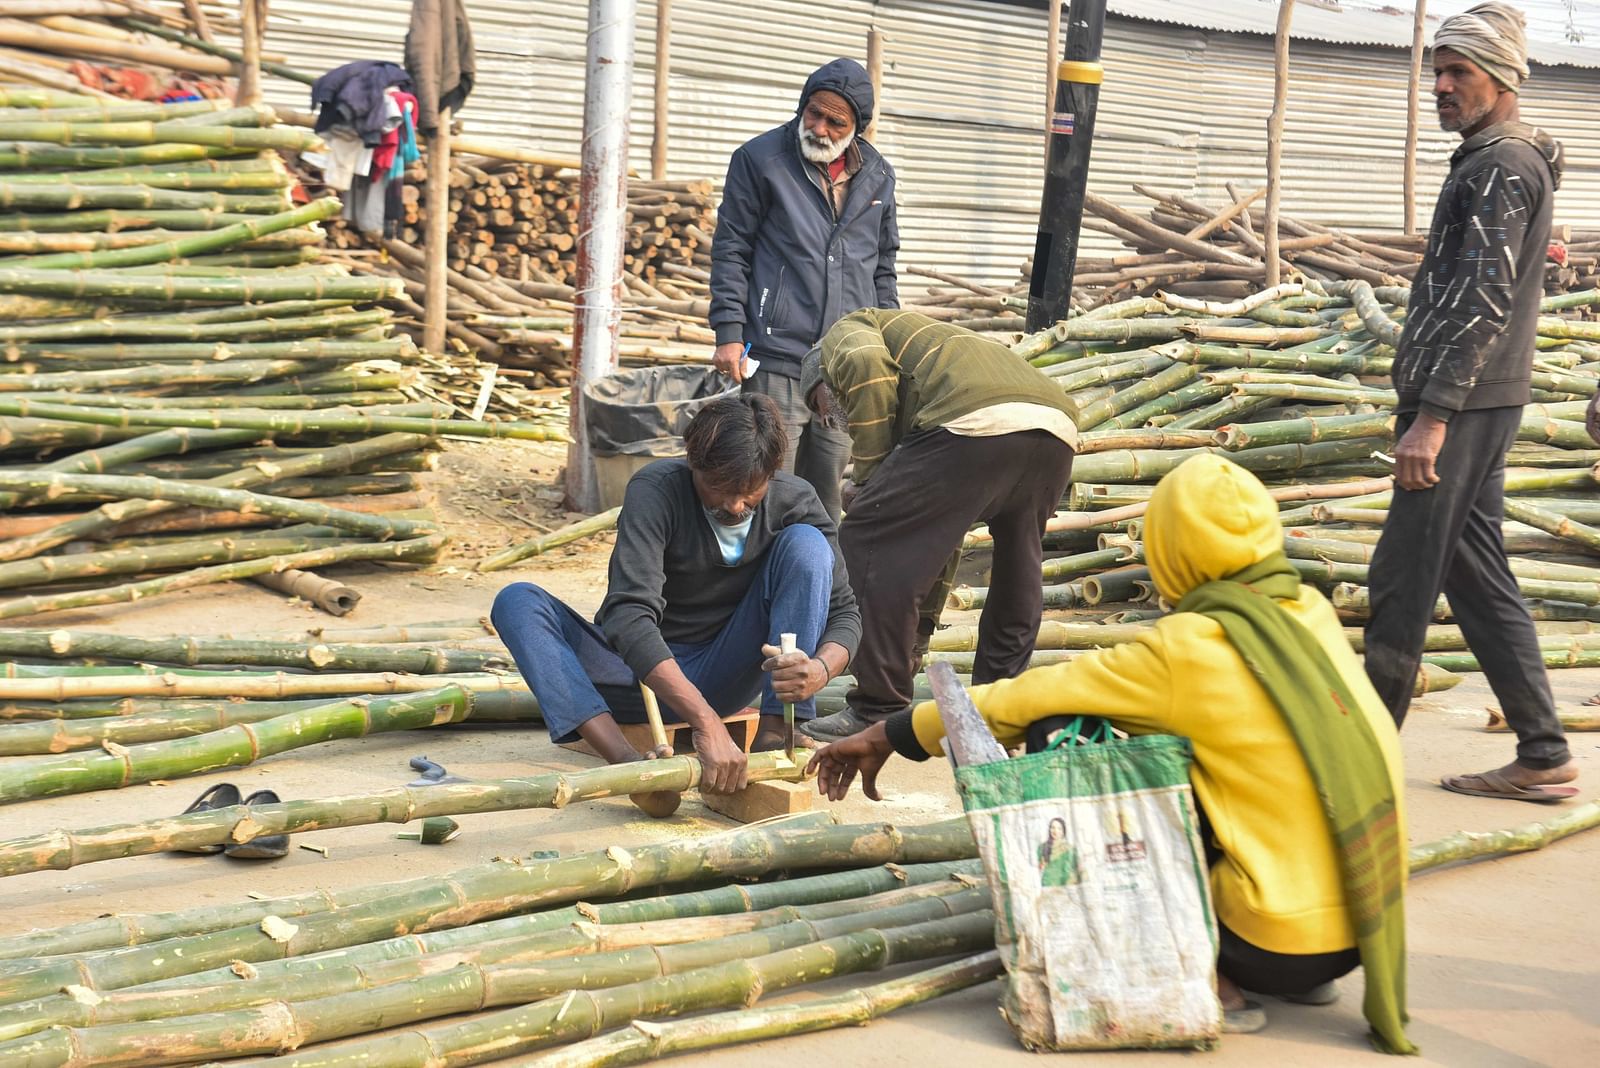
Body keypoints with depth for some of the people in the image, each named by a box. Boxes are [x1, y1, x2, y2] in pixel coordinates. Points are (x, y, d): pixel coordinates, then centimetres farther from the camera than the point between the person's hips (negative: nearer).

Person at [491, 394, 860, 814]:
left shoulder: (795, 503, -9)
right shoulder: (657, 488, -20)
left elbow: (843, 611, -7)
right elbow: (629, 615, -33)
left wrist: (821, 668, -34)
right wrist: (706, 723, -46)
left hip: (722, 677, 1)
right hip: (644, 674, -1)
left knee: (805, 542, -18)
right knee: (517, 602, -27)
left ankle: (775, 732, -23)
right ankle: (627, 761, -46)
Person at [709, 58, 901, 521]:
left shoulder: (877, 176, 13)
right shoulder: (760, 159, 0)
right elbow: (730, 251, 0)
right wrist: (729, 333, -8)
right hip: (776, 360, -4)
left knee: (827, 495, 10)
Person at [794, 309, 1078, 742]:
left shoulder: (845, 333, 26)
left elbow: (867, 367, -5)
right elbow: (943, 531, 43)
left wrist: (867, 476, 6)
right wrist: (919, 631, 47)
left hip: (976, 420, -8)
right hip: (1059, 427, 8)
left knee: (869, 537, 4)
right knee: (1018, 562, 30)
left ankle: (878, 711, 7)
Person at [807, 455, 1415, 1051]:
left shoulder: (1192, 649, -15)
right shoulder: (1311, 613, 5)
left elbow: (1025, 701, -7)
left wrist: (890, 735, 5)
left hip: (1278, 947, -7)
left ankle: (1205, 980, -2)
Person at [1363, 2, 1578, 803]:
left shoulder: (1502, 165, -12)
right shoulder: (1495, 161, 20)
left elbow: (1483, 301, -20)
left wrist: (1431, 416, -24)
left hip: (1463, 406, -10)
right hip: (1474, 405, 10)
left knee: (1402, 579, -6)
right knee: (1477, 578, 11)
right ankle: (1542, 758, 14)